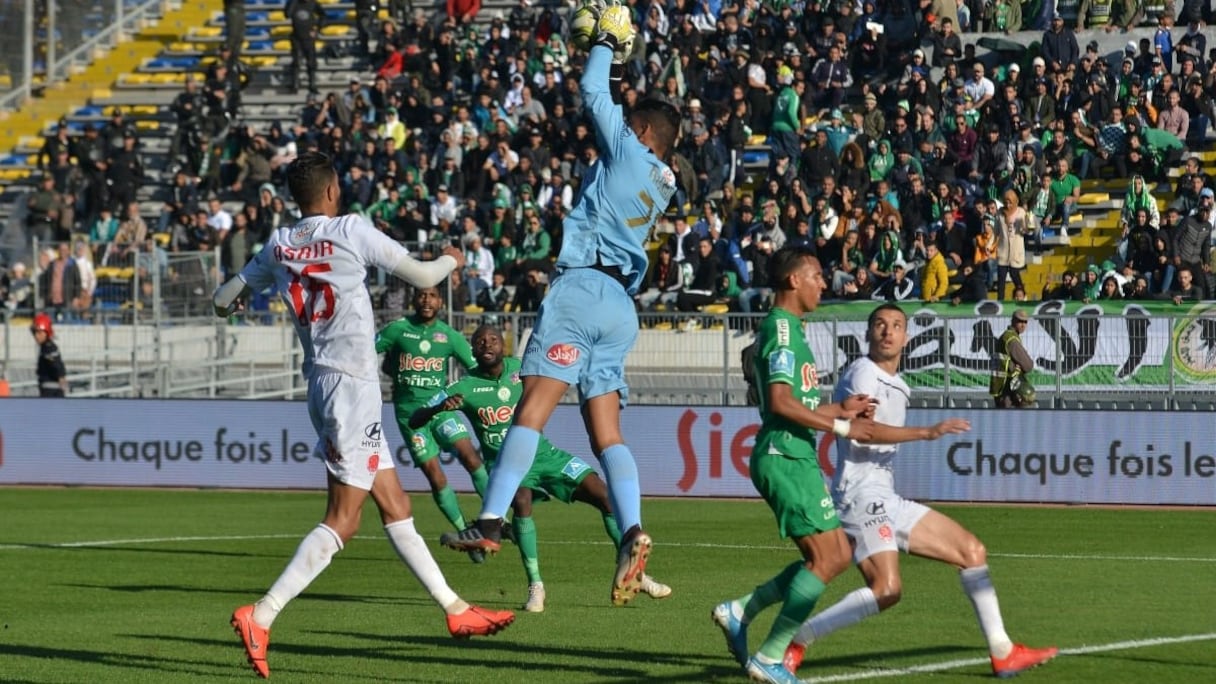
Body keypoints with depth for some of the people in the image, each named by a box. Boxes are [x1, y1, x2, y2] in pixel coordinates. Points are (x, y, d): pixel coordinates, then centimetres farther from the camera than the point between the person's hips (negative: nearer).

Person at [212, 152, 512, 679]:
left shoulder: (279, 247, 7)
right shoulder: (351, 231, -10)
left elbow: (225, 299, 17)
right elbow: (421, 276, -3)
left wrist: (229, 299, 42)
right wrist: (451, 260, 20)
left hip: (323, 381, 8)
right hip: (351, 385, -8)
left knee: (396, 508, 13)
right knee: (342, 521, -9)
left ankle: (455, 610, 19)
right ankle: (260, 617, -18)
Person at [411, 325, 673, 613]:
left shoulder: (521, 369, -1)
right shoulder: (465, 387, -9)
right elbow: (415, 420, -13)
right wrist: (441, 407, -33)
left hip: (543, 454, 3)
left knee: (605, 496, -10)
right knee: (521, 501, -36)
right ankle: (535, 586, -23)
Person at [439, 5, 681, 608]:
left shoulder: (629, 153, -1)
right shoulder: (663, 184, 20)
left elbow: (593, 93, 6)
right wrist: (616, 55, 36)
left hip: (582, 287, -8)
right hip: (620, 303, 8)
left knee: (533, 408, -13)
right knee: (605, 430, 3)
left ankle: (491, 520, -21)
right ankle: (632, 531, -16)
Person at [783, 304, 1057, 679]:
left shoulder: (896, 386, 21)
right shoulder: (863, 373, -8)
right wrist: (929, 432, -29)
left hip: (887, 502, 10)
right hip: (861, 494, -10)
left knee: (971, 550, 9)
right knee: (886, 589, -27)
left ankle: (1003, 654, 12)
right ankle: (795, 640, -18)